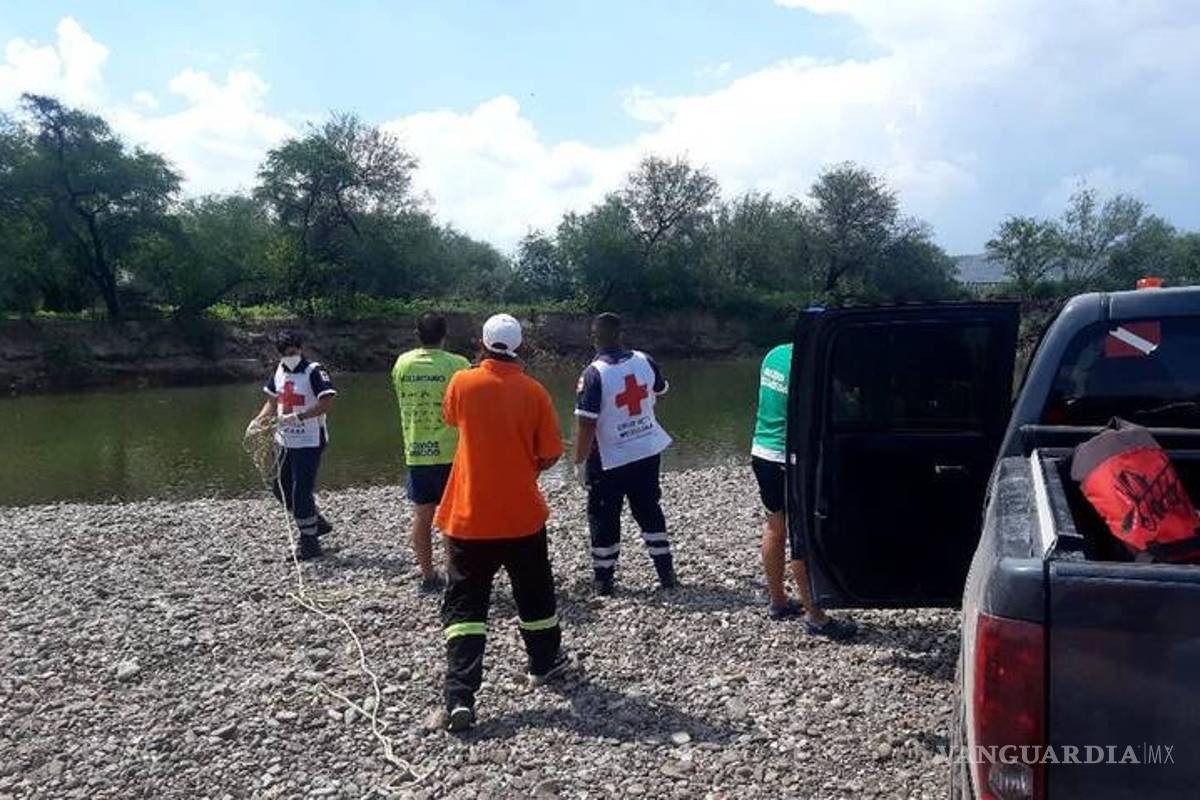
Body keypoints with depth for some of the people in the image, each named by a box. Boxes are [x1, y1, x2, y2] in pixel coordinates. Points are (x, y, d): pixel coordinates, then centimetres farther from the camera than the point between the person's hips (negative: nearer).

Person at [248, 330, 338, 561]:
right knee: (281, 488, 15)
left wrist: (296, 417, -28)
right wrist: (259, 419, 3)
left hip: (309, 442, -8)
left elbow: (327, 403, -23)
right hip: (286, 440, 8)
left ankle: (309, 540, 9)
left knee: (301, 491, -6)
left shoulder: (314, 371, -13)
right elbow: (273, 401, 20)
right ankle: (316, 522, 32)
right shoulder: (279, 371, 9)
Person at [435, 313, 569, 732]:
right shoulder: (533, 390, -6)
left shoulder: (462, 383, -6)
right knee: (534, 595, 21)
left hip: (469, 517, -1)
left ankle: (460, 697, -7)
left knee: (463, 605, 3)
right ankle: (544, 664, 39)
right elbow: (551, 454, -3)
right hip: (522, 515, 1)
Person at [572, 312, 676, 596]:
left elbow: (585, 424, -21)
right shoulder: (644, 361, -4)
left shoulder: (594, 374, -19)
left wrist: (580, 463, -12)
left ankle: (603, 579, 17)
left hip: (610, 461, -5)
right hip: (648, 452, 5)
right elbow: (660, 392, 16)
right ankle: (666, 572, 24)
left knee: (603, 519, 9)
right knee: (650, 511, 19)